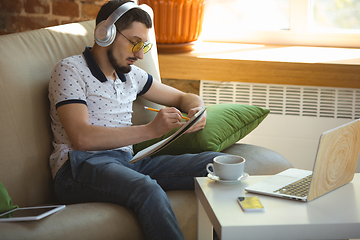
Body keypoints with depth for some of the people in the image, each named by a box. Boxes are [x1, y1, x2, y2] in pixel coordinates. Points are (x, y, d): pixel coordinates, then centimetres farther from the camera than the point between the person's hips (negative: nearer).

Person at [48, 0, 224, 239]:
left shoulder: (131, 75, 21)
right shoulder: (70, 70, -1)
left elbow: (185, 97, 31)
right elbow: (82, 138, -15)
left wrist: (197, 112, 4)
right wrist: (150, 130, -20)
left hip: (126, 161, 7)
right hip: (80, 167, -7)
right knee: (148, 190, -39)